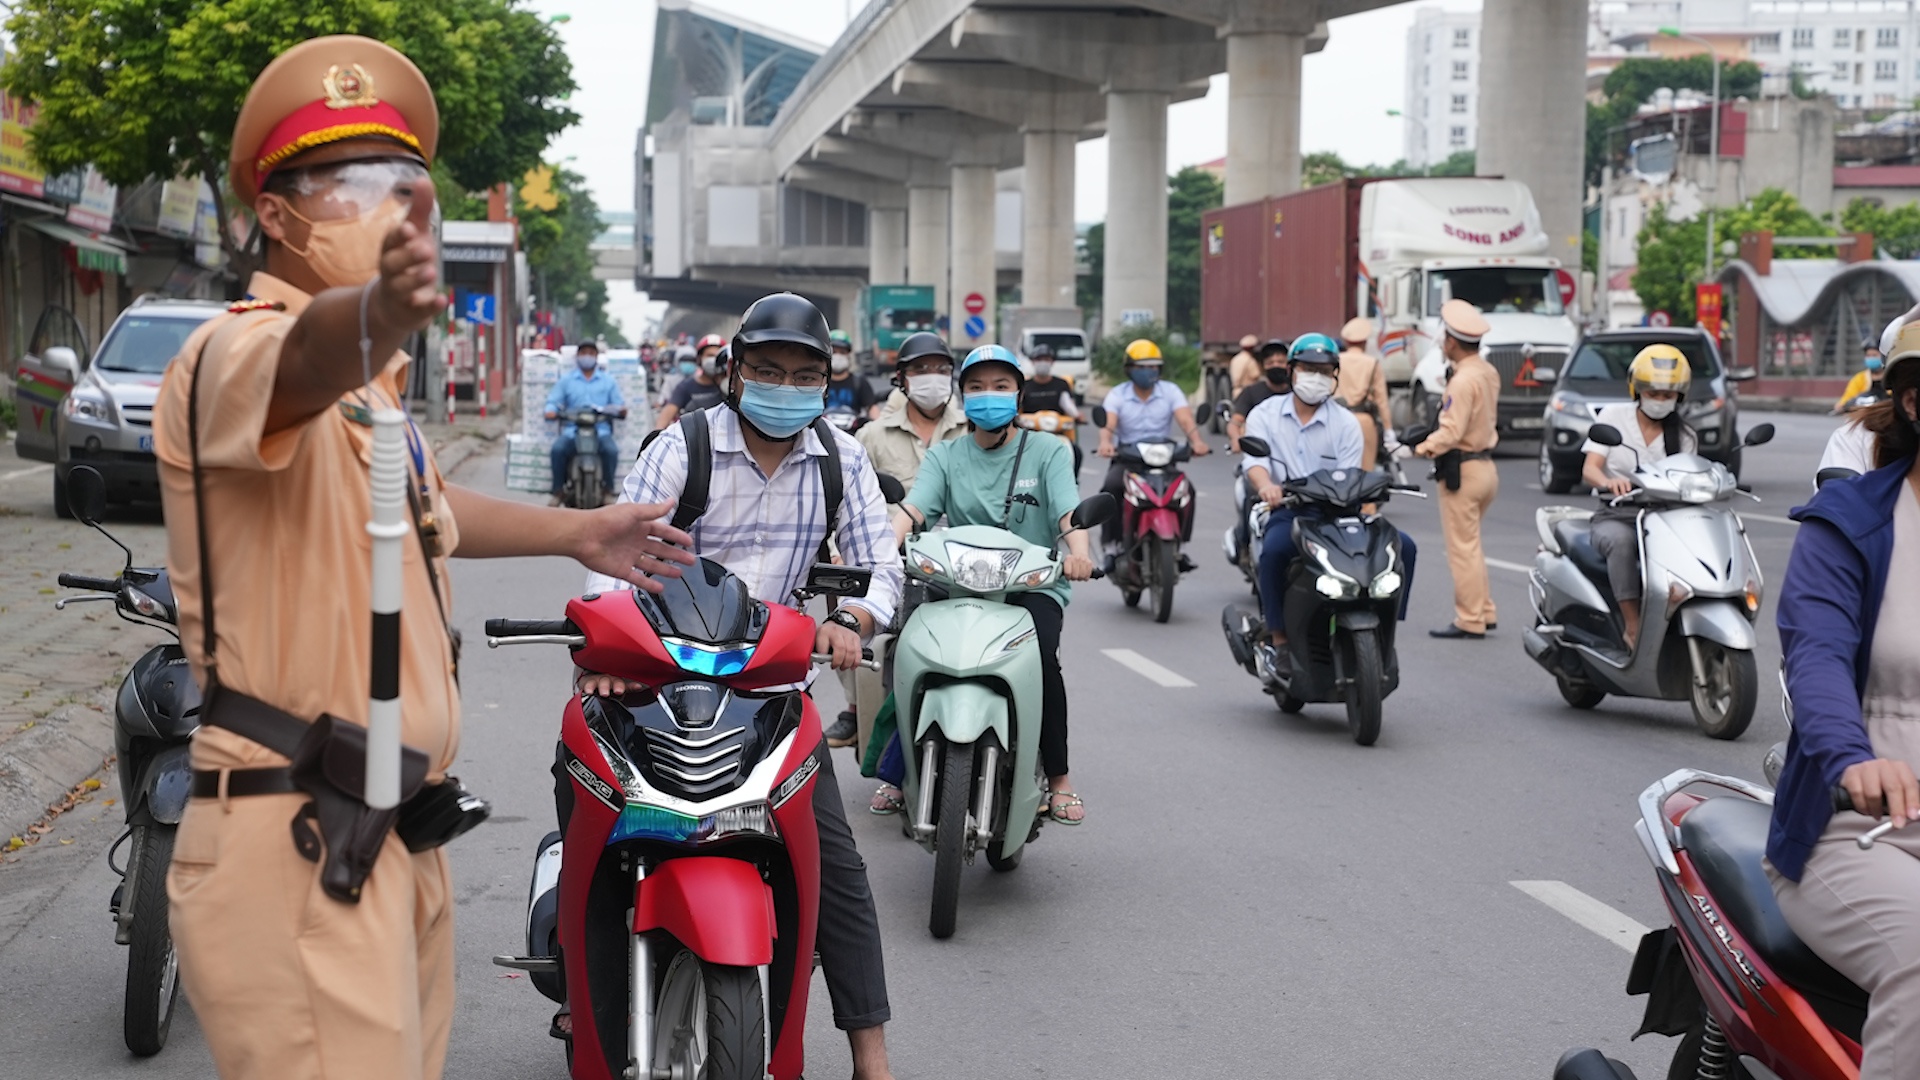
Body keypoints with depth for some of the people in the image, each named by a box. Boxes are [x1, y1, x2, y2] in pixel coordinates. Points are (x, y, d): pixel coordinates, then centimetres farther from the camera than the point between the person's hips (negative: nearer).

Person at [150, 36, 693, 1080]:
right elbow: (305, 356, -39)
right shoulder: (239, 351, -13)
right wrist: (373, 312, -60)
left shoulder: (367, 381, 19)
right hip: (298, 842, -10)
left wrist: (574, 531, 43)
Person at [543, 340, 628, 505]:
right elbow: (553, 401, 10)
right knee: (558, 449, -31)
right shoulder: (566, 380, 19)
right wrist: (551, 411, -14)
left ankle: (608, 490, -16)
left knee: (611, 449, -32)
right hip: (572, 430, 0)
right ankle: (558, 491, -18)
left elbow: (619, 406, 12)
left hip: (601, 430, 0)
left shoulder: (608, 381, 20)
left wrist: (621, 410, -13)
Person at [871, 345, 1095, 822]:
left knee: (1040, 657, -29)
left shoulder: (1047, 450, 8)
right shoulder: (945, 456, 12)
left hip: (1033, 584, -1)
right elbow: (913, 508, -5)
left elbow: (1069, 509, -8)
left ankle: (1058, 778, -13)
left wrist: (1078, 550, -31)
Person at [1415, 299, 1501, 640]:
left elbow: (1451, 431, -24)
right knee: (1470, 544, 19)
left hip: (1463, 469, -10)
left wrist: (1426, 446, -8)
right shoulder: (1488, 372, 9)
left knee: (1463, 548, -3)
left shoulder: (1463, 380, -20)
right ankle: (1484, 612, 21)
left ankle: (1470, 621, 0)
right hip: (1485, 465, 10)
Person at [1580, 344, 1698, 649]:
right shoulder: (1613, 415, 5)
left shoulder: (1684, 436, 13)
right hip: (1615, 516, -2)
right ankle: (1633, 628, -37)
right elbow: (1589, 469, -7)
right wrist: (1609, 481, -31)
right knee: (1621, 542, -38)